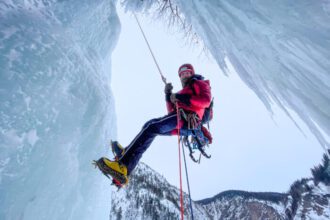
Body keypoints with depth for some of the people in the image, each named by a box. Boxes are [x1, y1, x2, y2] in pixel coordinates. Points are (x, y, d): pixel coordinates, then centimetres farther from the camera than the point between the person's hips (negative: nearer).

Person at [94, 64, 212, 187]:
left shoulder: (199, 83, 16)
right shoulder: (185, 91, 39)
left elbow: (206, 100, -8)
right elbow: (172, 112, 26)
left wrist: (181, 98, -14)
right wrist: (168, 95, 13)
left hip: (187, 117, -9)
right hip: (180, 123, 9)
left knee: (152, 127, -26)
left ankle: (122, 166, -37)